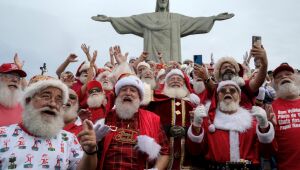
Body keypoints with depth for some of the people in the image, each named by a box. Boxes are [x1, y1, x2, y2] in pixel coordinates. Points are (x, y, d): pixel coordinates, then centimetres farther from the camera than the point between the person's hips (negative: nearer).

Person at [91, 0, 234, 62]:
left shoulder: (177, 18, 14)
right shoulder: (147, 18, 13)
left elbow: (195, 21, 7)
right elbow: (128, 20, 8)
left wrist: (214, 18, -2)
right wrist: (109, 19, 0)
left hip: (170, 56, 1)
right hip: (153, 56, 0)